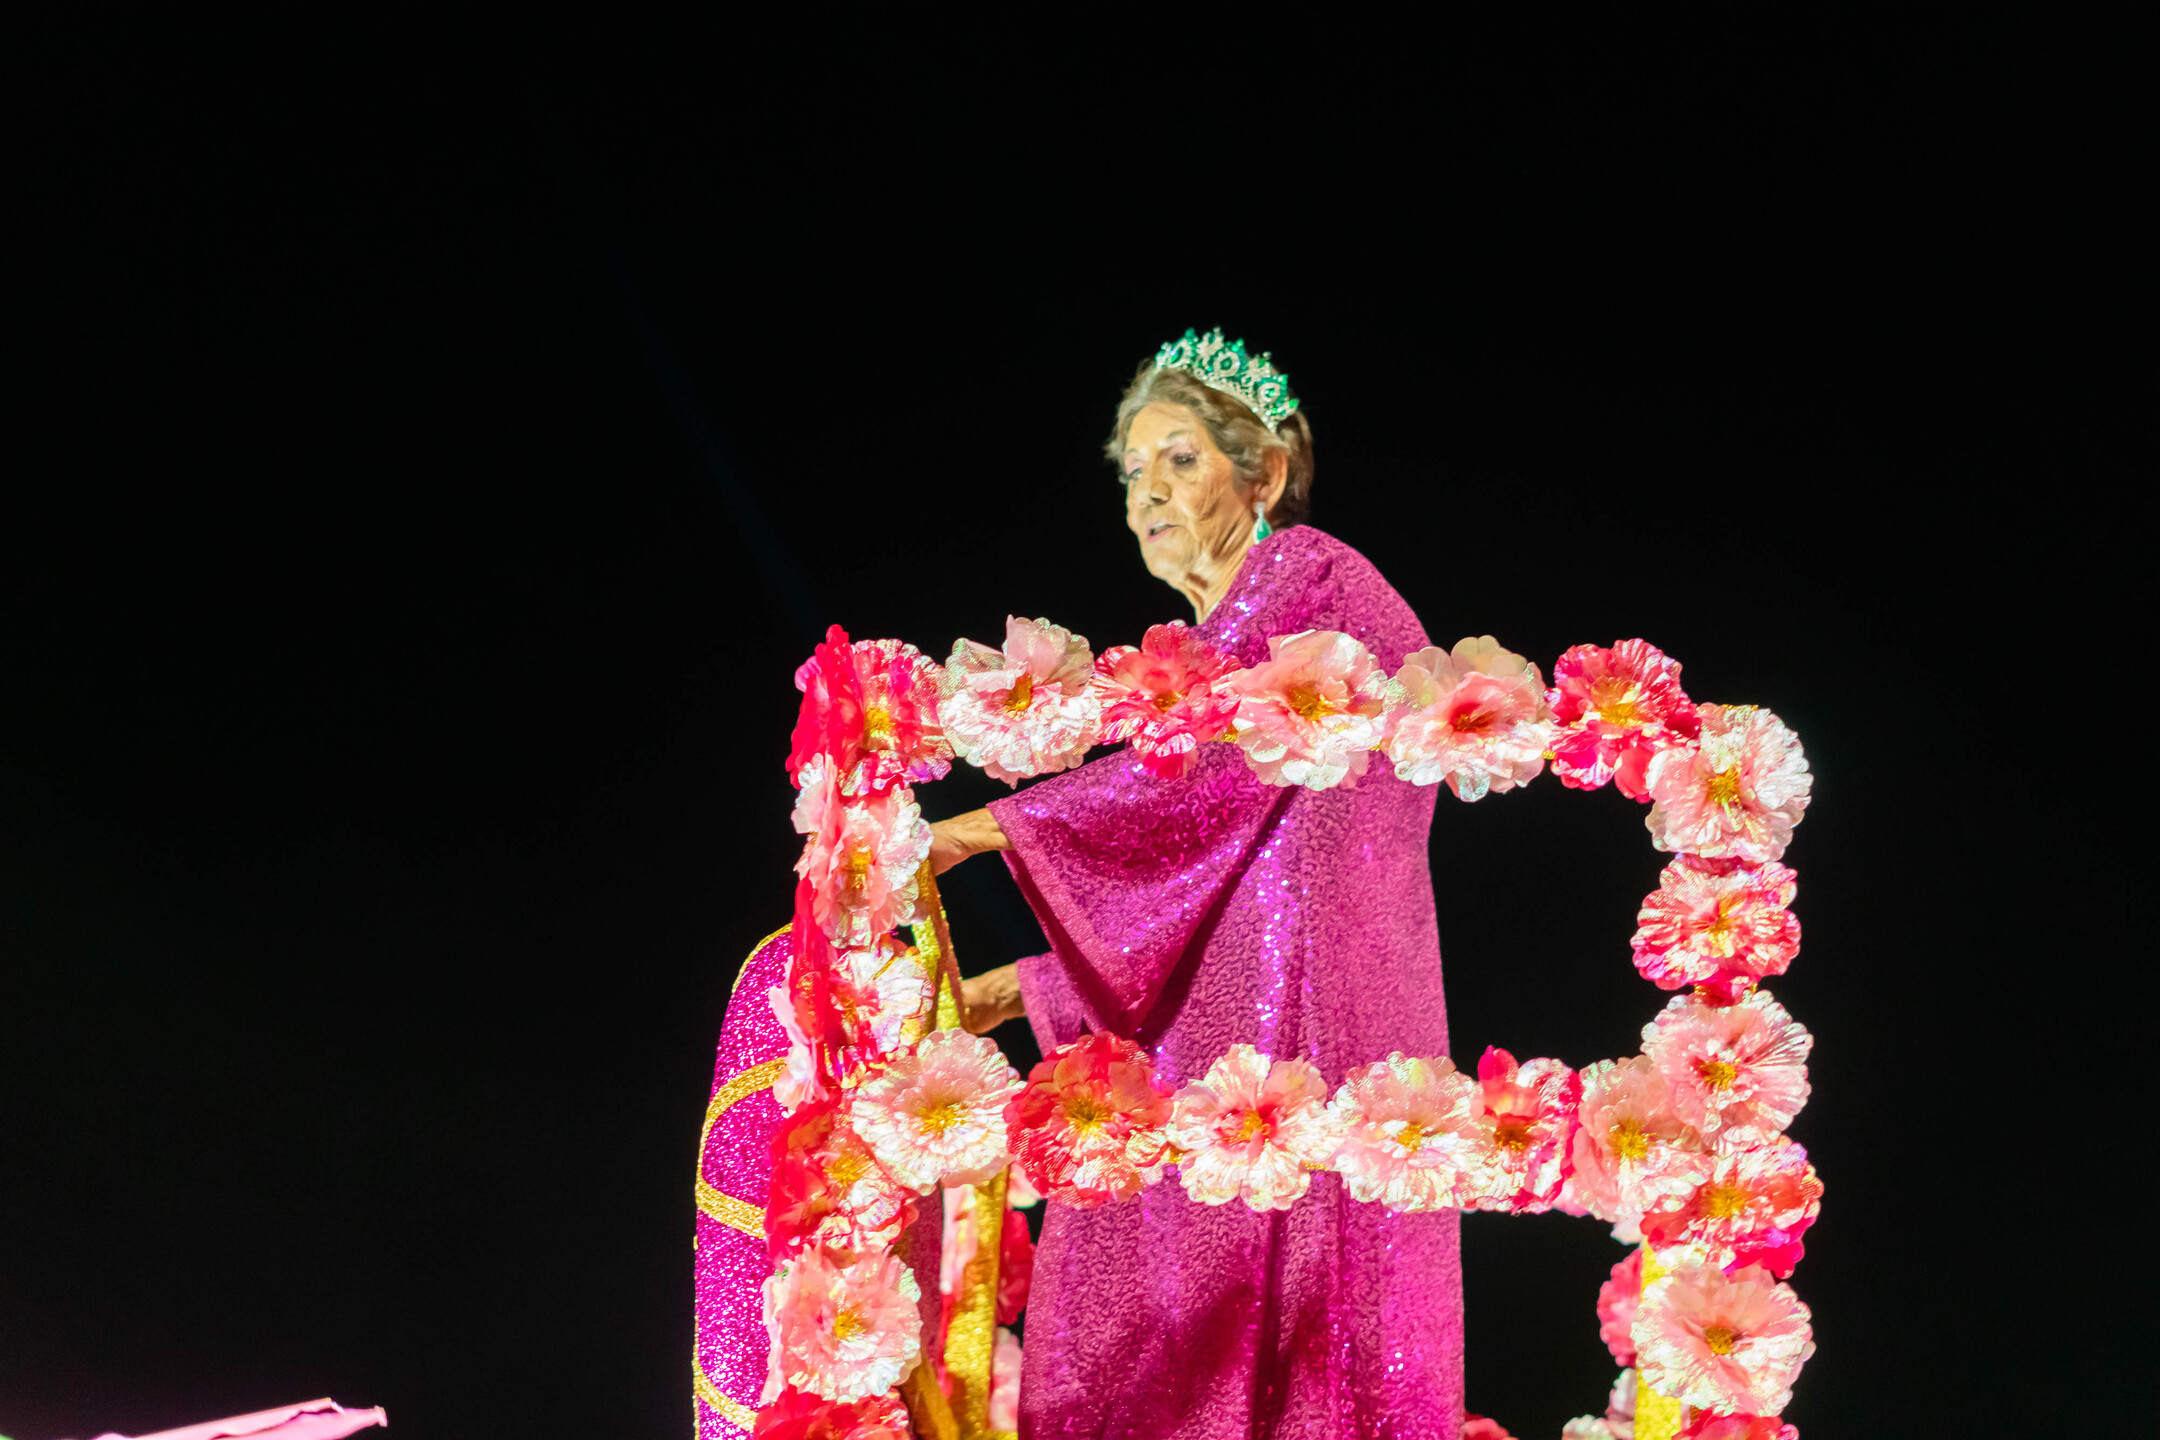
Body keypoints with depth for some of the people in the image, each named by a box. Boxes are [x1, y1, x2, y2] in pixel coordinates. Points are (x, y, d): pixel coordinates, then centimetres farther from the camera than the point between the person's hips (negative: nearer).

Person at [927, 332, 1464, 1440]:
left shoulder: (1310, 578, 1)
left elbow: (1212, 764, -13)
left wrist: (995, 827, -10)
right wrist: (1022, 989, 19)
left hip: (1303, 1033, -8)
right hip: (1210, 1050, 8)